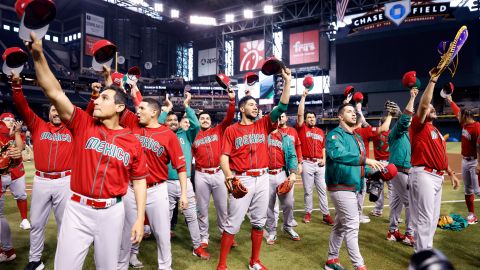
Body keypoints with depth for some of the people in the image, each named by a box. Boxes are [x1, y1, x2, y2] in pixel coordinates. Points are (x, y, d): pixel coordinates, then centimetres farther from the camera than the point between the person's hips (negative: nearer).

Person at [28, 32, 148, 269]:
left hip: (111, 212, 0)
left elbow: (139, 179, 2)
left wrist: (140, 218, -2)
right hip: (77, 209, 1)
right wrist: (38, 54, -20)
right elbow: (55, 92, -11)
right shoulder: (82, 124, -1)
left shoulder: (132, 142, -3)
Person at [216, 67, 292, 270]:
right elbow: (224, 156, -5)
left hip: (262, 178, 4)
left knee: (259, 222, 13)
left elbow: (282, 107, 2)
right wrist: (228, 174, -25)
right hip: (242, 179, -4)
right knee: (233, 223, 0)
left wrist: (287, 81, -5)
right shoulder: (231, 130, 0)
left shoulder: (263, 125, 9)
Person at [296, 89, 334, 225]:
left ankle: (326, 214, 9)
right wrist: (304, 96, -10)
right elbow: (300, 113, -9)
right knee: (308, 190, 5)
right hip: (307, 163, -3)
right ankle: (308, 213, 17)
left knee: (322, 190, 5)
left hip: (319, 164, 3)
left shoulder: (321, 131, 13)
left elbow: (323, 147, 18)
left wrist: (324, 159, 1)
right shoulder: (302, 128, 2)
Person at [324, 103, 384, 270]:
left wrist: (374, 170, 3)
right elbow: (338, 154, -32)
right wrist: (365, 160, -34)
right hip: (341, 187, -9)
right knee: (352, 225, -5)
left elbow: (358, 165, 20)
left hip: (352, 187, 9)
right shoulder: (335, 134, -11)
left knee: (341, 225, 16)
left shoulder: (358, 138, 18)